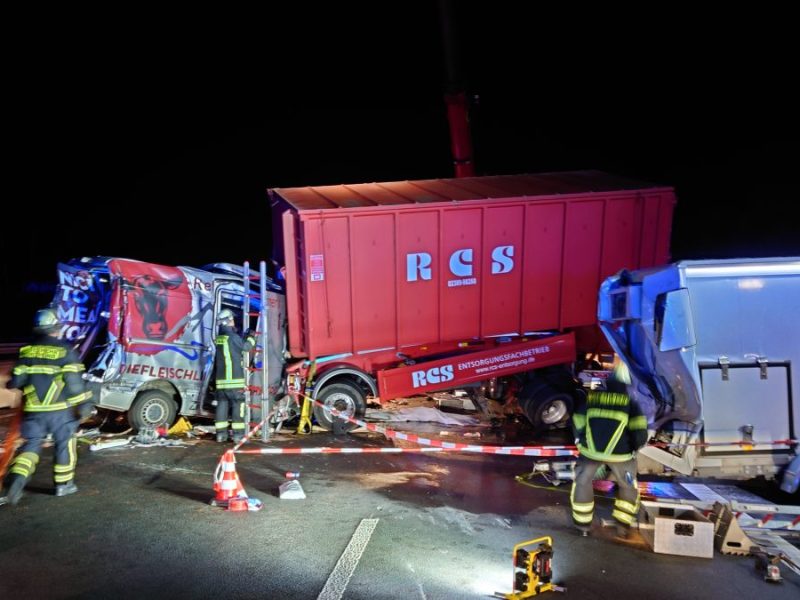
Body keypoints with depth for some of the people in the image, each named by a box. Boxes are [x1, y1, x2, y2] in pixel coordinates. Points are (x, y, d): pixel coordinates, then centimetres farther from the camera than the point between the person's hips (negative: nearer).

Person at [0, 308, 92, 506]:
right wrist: (83, 403, -6)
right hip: (60, 410, -3)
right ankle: (63, 484, 22)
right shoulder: (65, 351, -11)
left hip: (33, 411, 3)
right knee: (64, 444, 13)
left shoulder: (26, 351, 1)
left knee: (30, 446, 13)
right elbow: (75, 382, -13)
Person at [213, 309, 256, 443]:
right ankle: (238, 433, -2)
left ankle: (221, 433, 13)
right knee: (238, 405, -2)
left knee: (222, 404, 9)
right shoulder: (233, 337, -11)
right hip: (234, 379, -7)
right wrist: (251, 337, 12)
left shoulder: (218, 338, 12)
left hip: (221, 379, 7)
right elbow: (245, 347, -2)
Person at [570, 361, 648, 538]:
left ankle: (583, 525, 27)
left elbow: (577, 425, 8)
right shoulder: (630, 403, 2)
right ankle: (623, 526, 27)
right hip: (620, 454, 0)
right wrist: (633, 448, 14)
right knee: (628, 487, 25)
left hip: (590, 450, 1)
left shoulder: (590, 397, 5)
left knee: (582, 483, 22)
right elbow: (640, 433, -4)